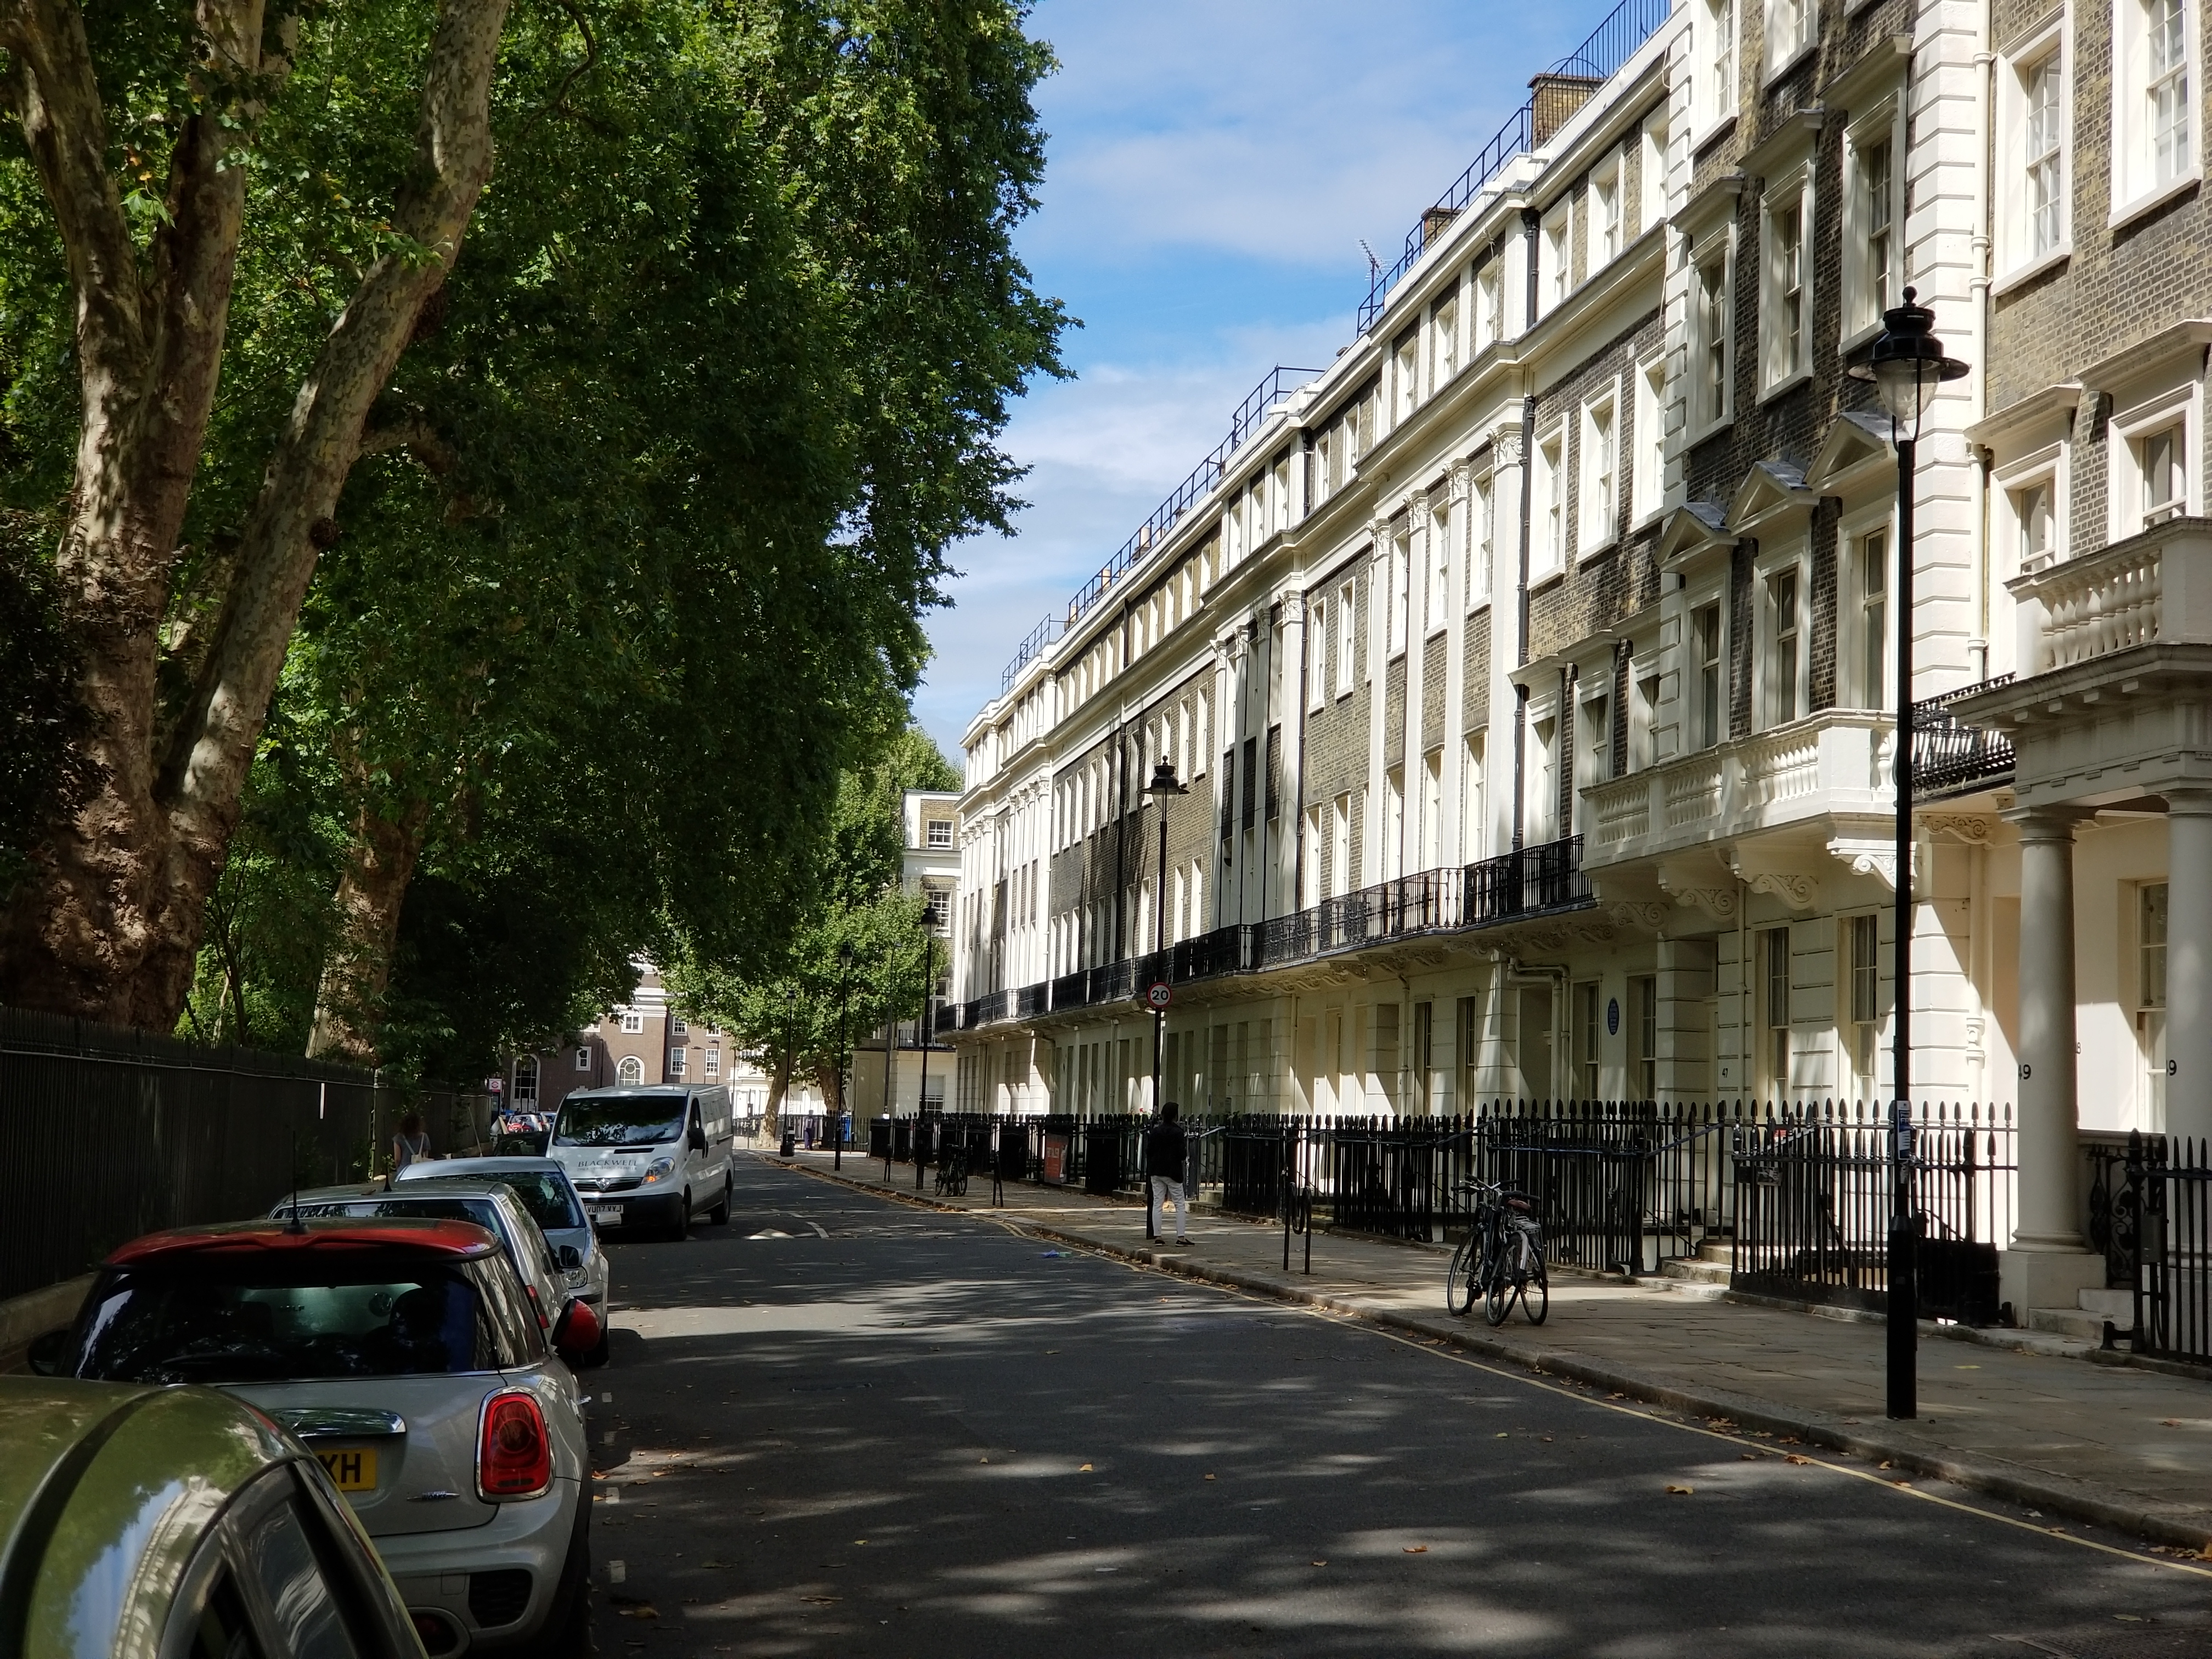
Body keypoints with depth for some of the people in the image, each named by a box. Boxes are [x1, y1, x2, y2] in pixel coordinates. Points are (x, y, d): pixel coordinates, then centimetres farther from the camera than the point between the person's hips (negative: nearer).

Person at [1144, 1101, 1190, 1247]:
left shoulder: (1155, 1131, 3)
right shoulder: (1177, 1132, -12)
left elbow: (1149, 1151, 4)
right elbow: (1180, 1153, -14)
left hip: (1156, 1172, 4)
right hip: (1172, 1172, -4)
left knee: (1157, 1203, 7)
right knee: (1180, 1204, 3)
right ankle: (1181, 1236, -4)